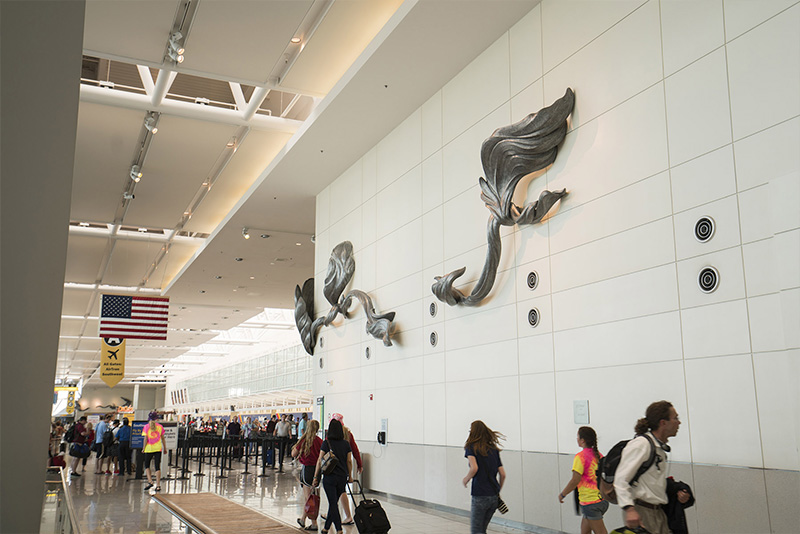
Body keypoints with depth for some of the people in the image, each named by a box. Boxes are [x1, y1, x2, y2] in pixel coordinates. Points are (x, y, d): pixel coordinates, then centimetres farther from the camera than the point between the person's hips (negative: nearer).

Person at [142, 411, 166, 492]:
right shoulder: (160, 427, 3)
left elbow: (145, 439, -7)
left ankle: (150, 481, 0)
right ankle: (158, 485, 0)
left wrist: (143, 448, 1)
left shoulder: (146, 427, -3)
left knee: (147, 465, 15)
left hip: (149, 449, -1)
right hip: (158, 448, 2)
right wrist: (165, 448, 16)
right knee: (157, 467, 3)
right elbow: (162, 438, 8)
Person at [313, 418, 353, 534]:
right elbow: (349, 461, 6)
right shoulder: (346, 444, 3)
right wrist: (349, 476, 18)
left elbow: (320, 461, -7)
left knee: (333, 503, 0)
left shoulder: (326, 443, -7)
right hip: (342, 478, 4)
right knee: (334, 502, 16)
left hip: (330, 477, -4)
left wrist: (315, 477, -1)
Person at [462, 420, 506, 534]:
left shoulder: (471, 447, -4)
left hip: (479, 496, -6)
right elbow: (503, 474, 8)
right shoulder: (494, 449, 11)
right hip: (494, 497, 6)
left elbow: (474, 468, -19)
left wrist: (466, 479, -2)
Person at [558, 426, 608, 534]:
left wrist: (562, 494, -5)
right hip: (603, 500, 8)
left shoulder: (580, 456, -14)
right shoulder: (598, 455, 9)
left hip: (590, 502, -8)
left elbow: (575, 480, -16)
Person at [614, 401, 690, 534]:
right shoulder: (640, 444, -13)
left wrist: (677, 494, 10)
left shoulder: (660, 448, 16)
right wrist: (629, 509, -28)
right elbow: (621, 479, -19)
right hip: (640, 513, -9)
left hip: (658, 512, 9)